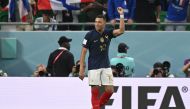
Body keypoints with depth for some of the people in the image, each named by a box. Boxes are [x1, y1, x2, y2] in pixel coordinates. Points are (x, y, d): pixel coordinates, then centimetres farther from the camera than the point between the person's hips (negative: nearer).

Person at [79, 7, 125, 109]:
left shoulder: (108, 33, 3)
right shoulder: (90, 35, -6)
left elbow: (121, 30, -12)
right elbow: (83, 52, -5)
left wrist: (121, 15, -17)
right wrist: (81, 69, -10)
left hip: (106, 66, 3)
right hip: (93, 67, -3)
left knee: (110, 90, -1)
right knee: (95, 92, -3)